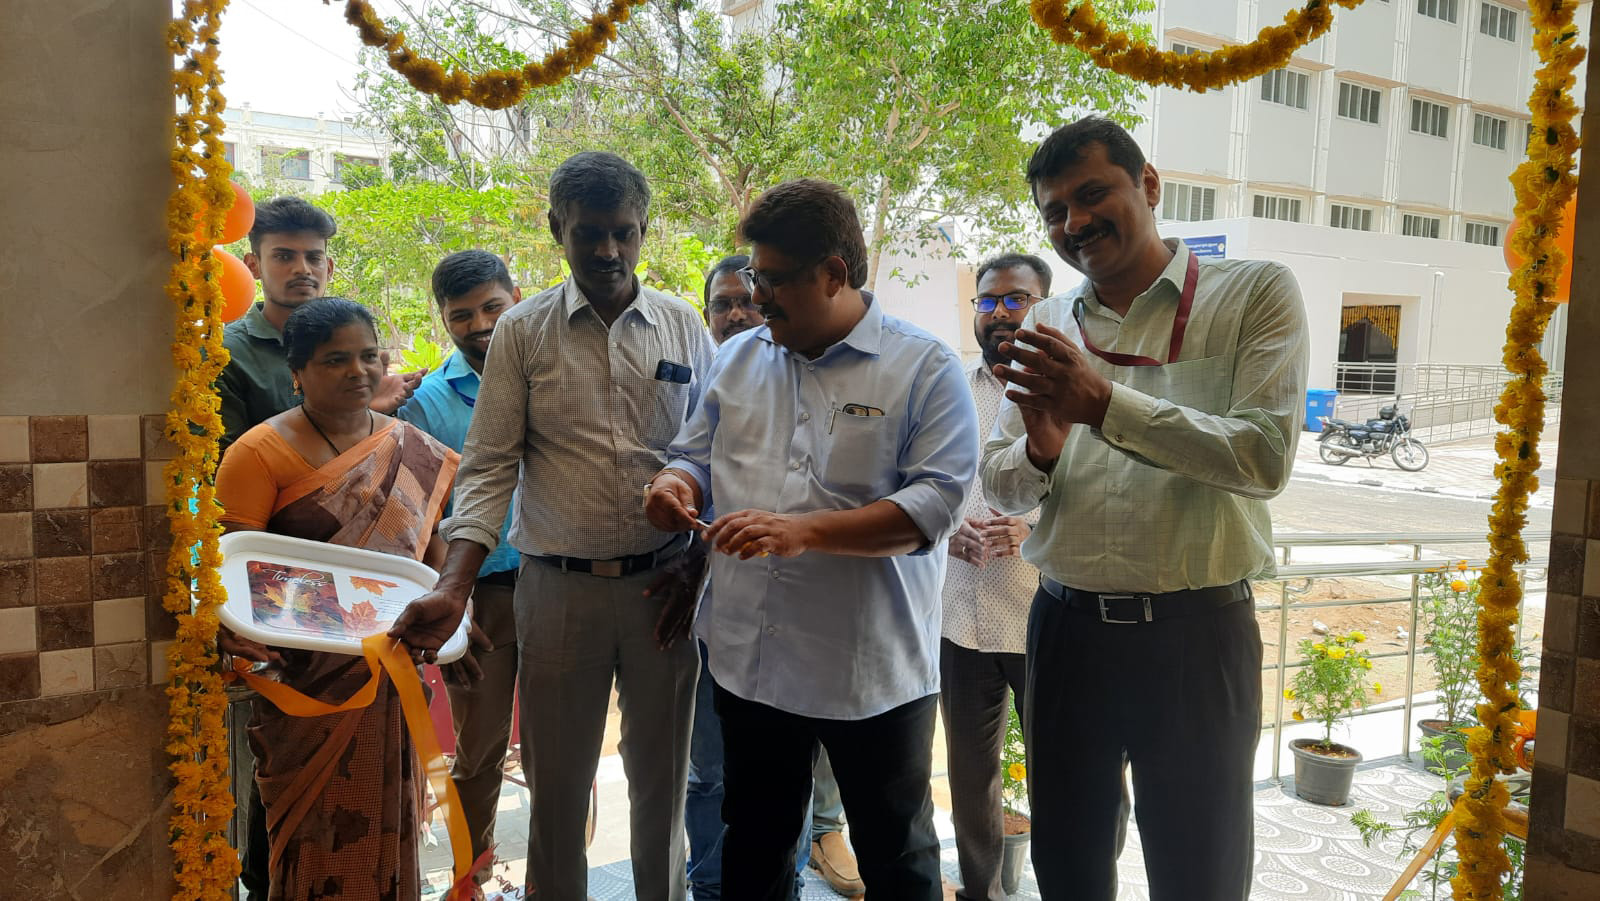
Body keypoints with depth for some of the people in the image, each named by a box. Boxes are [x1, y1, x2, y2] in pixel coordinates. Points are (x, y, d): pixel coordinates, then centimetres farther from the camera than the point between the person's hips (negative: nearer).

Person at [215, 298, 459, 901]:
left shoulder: (416, 454, 6)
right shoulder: (261, 453, -6)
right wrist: (243, 637, -25)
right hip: (303, 676, -3)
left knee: (387, 822, 13)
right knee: (314, 826, 5)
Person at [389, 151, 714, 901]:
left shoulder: (683, 327, 4)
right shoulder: (522, 332, 1)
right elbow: (489, 467, -2)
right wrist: (452, 589, -12)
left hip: (663, 585, 1)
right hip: (558, 587, -1)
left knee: (661, 774, 15)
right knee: (557, 781, 12)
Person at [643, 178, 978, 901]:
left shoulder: (923, 368, -8)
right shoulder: (736, 359, 9)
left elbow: (937, 501, -17)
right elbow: (697, 453, 18)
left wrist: (807, 531, -27)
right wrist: (675, 483, -7)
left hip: (874, 670, -4)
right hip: (749, 659, 5)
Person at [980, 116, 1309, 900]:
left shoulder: (1255, 293, -3)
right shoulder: (1046, 326, 8)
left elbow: (1265, 458, -16)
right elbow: (998, 487, 8)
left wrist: (1105, 403, -23)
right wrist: (1039, 451, -15)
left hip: (1196, 632, -3)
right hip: (1066, 626, 4)